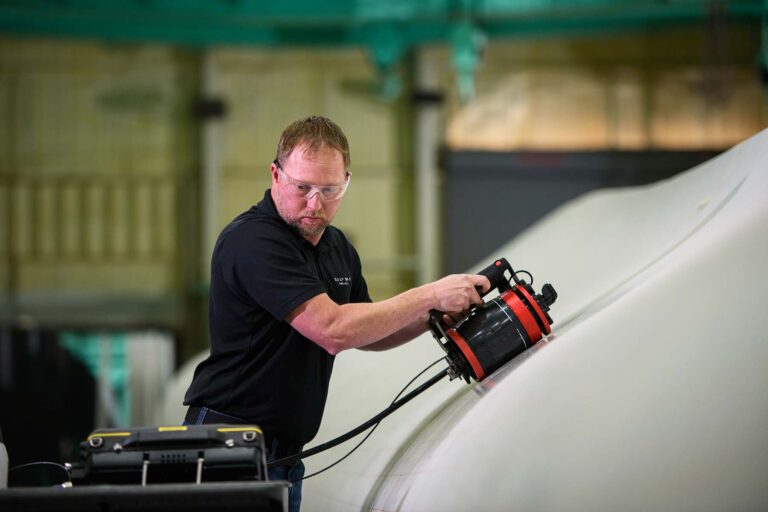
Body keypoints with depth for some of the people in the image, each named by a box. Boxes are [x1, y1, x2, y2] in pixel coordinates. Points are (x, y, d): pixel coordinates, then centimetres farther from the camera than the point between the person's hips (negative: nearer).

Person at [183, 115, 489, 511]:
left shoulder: (337, 248, 11)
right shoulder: (252, 241, -19)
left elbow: (365, 333, 23)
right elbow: (332, 330, -25)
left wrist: (434, 315, 4)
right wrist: (431, 295, -18)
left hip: (285, 451, 9)